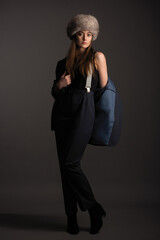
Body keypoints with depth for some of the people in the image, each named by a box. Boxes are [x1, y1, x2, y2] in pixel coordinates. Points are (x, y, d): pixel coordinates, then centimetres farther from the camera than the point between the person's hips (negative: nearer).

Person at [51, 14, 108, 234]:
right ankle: (71, 216, 13)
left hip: (84, 111, -5)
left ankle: (94, 208, 6)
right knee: (64, 164, 2)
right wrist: (59, 86, 0)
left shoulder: (97, 57, 4)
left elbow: (104, 88, 4)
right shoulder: (63, 63, 16)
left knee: (70, 163, -13)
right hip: (62, 113, 5)